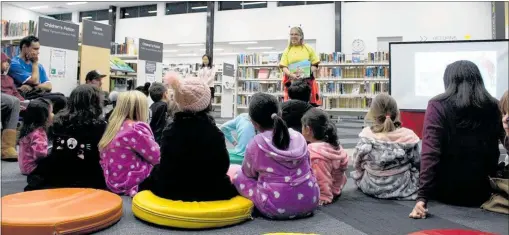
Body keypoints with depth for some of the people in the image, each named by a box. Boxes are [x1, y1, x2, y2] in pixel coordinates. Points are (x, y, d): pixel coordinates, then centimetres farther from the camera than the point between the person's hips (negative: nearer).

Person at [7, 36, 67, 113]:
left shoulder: (39, 66, 18)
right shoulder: (15, 63, -3)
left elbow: (49, 86, 8)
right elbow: (34, 82, -13)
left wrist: (32, 87, -11)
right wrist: (35, 63, 0)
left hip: (38, 95, 7)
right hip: (24, 97, -7)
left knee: (61, 99, -22)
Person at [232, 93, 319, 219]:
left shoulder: (256, 144, -10)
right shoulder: (299, 137, 1)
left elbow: (249, 173, 7)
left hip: (277, 208, -4)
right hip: (310, 202, 4)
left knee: (238, 176, 10)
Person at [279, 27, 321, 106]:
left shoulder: (308, 49, 7)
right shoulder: (287, 50, 8)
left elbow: (315, 65, 5)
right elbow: (284, 67, 0)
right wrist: (291, 75, -18)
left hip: (307, 82, 0)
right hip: (292, 82, 0)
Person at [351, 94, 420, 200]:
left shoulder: (366, 137, -18)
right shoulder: (408, 136, -18)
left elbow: (357, 164, -5)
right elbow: (417, 164, -4)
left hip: (371, 188, 1)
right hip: (403, 189, 0)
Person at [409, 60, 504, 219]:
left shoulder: (438, 105, -12)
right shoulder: (494, 107, 0)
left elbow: (430, 153, -21)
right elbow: (494, 152, 12)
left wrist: (422, 196, -23)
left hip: (446, 191, -3)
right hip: (480, 191, 3)